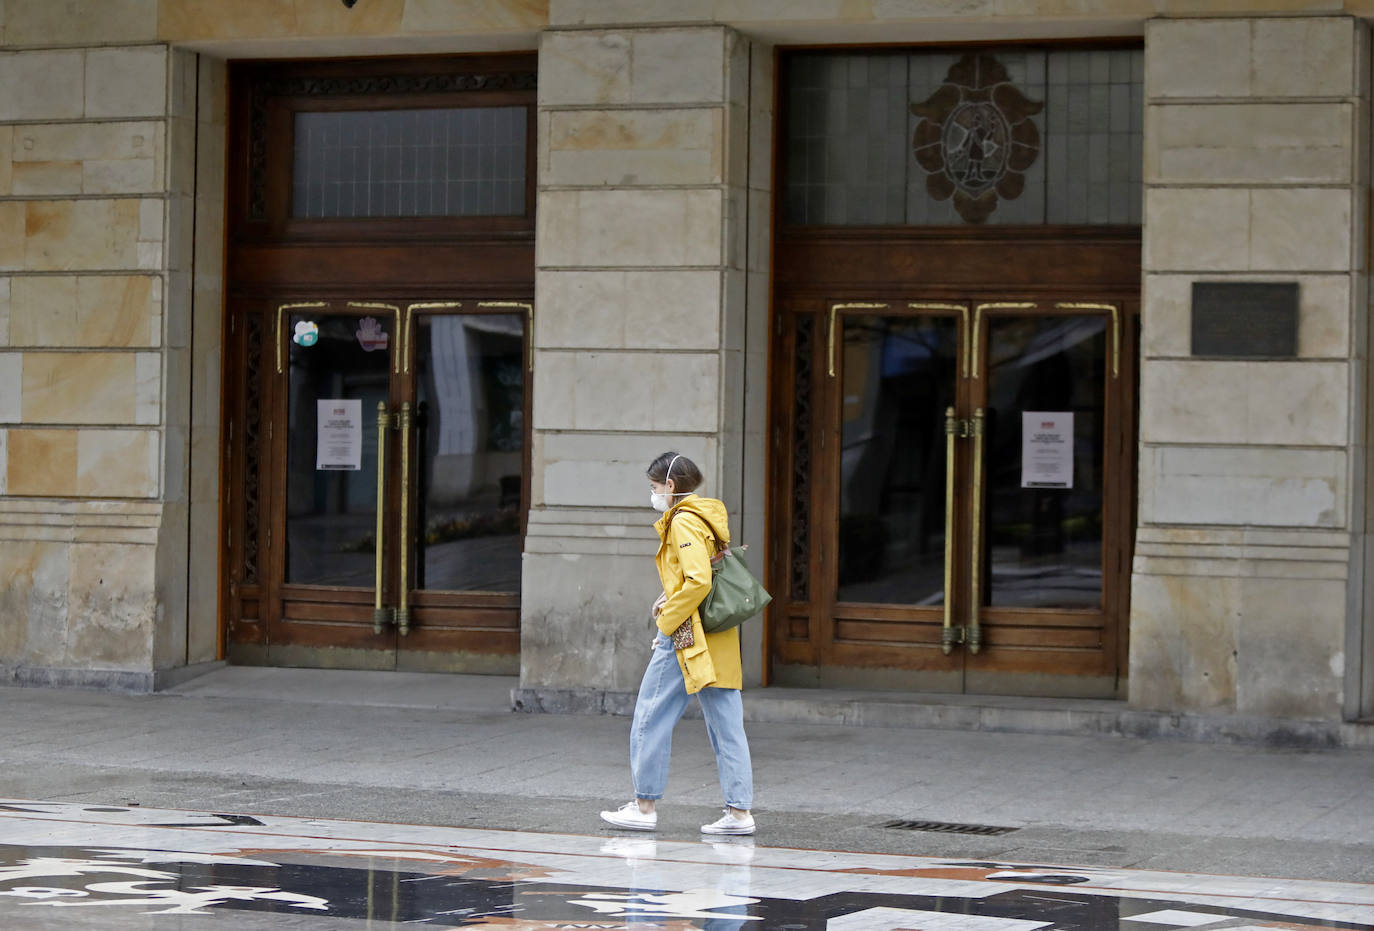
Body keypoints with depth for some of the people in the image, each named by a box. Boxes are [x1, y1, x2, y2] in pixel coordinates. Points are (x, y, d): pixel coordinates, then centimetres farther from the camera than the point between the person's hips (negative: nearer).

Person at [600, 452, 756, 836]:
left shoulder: (683, 522, -13)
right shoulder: (708, 516, 15)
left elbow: (698, 581, -23)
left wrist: (667, 620, -13)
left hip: (686, 635, -9)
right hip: (719, 640, 9)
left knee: (651, 718, 3)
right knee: (726, 725, 5)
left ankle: (645, 807, 8)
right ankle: (739, 811, 2)